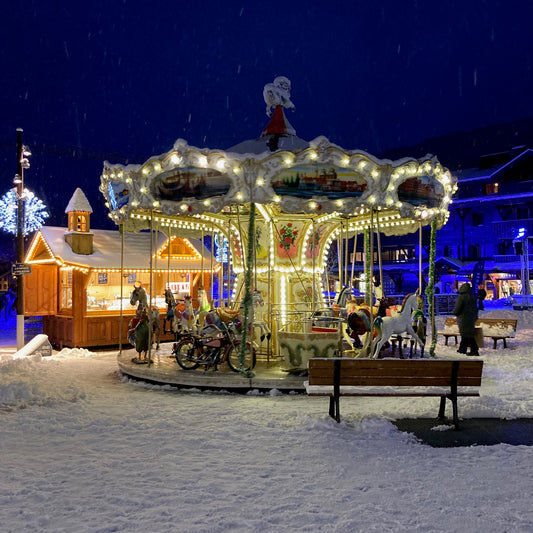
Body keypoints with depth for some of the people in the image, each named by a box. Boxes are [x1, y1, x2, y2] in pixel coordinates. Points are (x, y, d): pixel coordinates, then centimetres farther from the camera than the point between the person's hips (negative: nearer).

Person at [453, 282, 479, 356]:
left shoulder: (461, 297, -16)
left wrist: (454, 312, 4)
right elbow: (476, 309, 14)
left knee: (467, 335, -6)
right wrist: (475, 318, 23)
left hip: (464, 319, -8)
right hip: (472, 319, 8)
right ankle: (462, 349, 27)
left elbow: (457, 310, -17)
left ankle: (474, 350, -8)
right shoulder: (473, 298, 7)